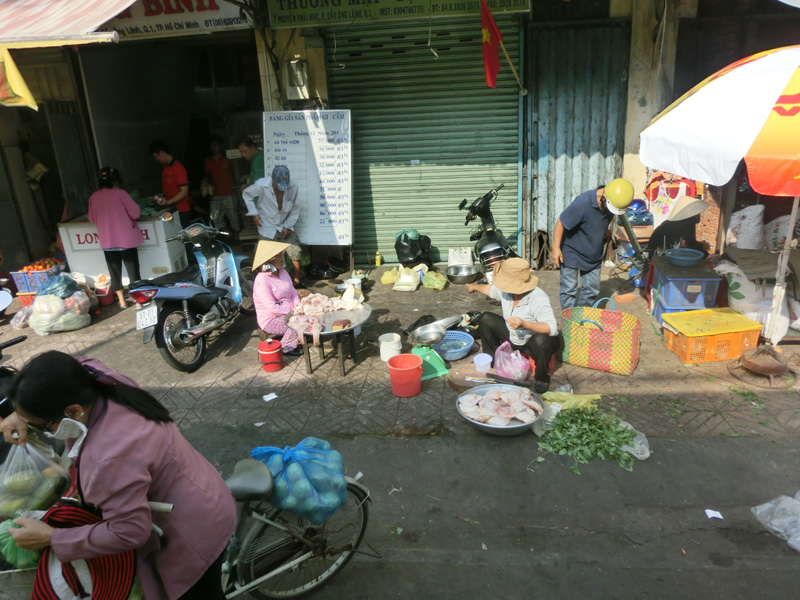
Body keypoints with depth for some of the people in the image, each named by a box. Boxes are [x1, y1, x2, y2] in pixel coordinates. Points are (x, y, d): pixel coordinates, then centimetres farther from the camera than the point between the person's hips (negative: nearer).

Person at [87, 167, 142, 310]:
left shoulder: (93, 197, 2)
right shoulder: (120, 193, -10)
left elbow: (92, 219, 12)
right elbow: (135, 213, -8)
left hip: (107, 241, 3)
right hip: (126, 239, -3)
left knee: (115, 272, 12)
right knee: (133, 271, 4)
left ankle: (122, 301, 19)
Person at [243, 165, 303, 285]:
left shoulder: (293, 187, -13)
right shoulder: (262, 185, -18)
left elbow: (295, 208, 0)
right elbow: (246, 194, 1)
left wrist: (288, 226, -6)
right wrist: (254, 213, -8)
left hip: (285, 226, 2)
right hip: (267, 227, -2)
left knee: (296, 252, -4)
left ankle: (297, 281, 11)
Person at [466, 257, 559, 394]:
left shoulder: (538, 299, -33)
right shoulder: (505, 291, -12)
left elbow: (552, 328, -40)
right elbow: (490, 289, 14)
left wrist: (524, 324, -50)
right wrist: (474, 287, 32)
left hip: (536, 342, -7)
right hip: (513, 339, 7)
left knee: (540, 340, -42)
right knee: (485, 319, -2)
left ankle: (542, 377, -10)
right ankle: (493, 362, 11)